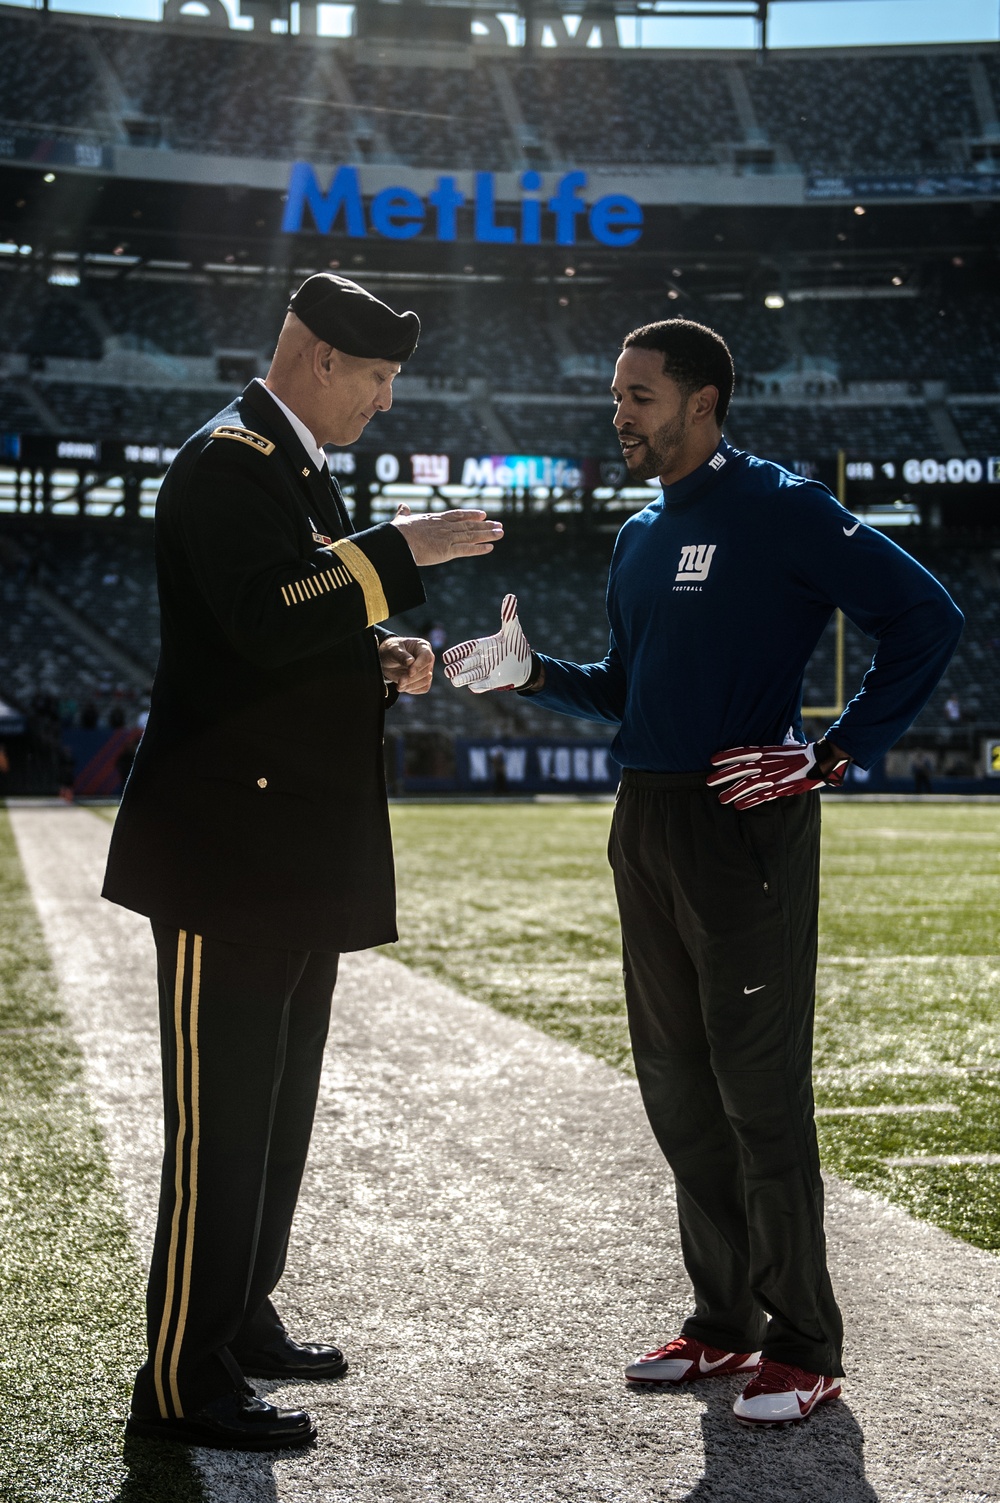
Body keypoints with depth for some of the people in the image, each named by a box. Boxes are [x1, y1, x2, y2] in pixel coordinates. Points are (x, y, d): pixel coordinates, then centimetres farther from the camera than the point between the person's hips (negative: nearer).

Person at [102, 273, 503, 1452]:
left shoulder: (296, 469, 20)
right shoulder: (229, 461, -12)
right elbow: (265, 623, -27)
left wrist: (381, 667, 9)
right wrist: (401, 550, -23)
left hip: (296, 853, 10)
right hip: (229, 851, -10)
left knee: (274, 1111, 17)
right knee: (221, 1120, -6)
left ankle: (240, 1321, 30)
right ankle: (183, 1381, 3)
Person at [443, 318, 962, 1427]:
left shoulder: (781, 509, -9)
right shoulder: (640, 536, 16)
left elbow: (924, 619, -13)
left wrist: (834, 756, -16)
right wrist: (531, 672, 7)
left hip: (746, 825, -8)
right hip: (646, 825, 8)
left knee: (758, 1089, -4)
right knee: (676, 1087, 13)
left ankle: (803, 1347, 9)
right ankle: (724, 1320, 26)